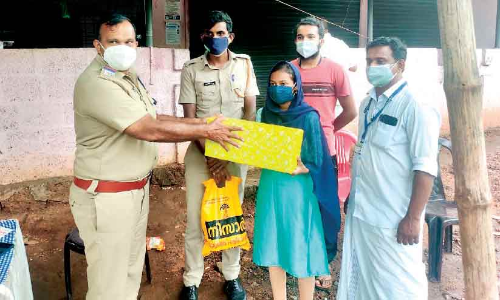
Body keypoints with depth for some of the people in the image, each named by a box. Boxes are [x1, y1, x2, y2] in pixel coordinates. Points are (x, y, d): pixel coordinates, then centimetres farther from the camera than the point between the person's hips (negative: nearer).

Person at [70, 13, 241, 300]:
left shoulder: (130, 76, 9)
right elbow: (149, 130, -27)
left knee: (132, 269, 22)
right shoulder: (97, 83, -24)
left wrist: (201, 122, 5)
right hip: (106, 197, -9)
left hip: (137, 188, 9)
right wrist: (206, 131, -18)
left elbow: (153, 118, 15)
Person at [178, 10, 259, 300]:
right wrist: (209, 156, -13)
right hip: (200, 150, -1)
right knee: (196, 217, 0)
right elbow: (189, 117, -4)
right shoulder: (192, 69, -2)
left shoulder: (244, 63, 3)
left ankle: (232, 276, 24)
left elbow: (250, 109, 2)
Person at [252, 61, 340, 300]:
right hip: (270, 186, 5)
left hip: (297, 189, -5)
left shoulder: (309, 117, -10)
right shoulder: (267, 113, 5)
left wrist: (297, 169, -27)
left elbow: (315, 163, -10)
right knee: (273, 248, 12)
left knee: (300, 251, 4)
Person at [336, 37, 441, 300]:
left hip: (393, 217, -7)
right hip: (360, 211, 8)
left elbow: (425, 168, -18)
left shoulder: (416, 107, -15)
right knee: (361, 276, 18)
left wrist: (413, 218, -19)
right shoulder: (367, 104, 9)